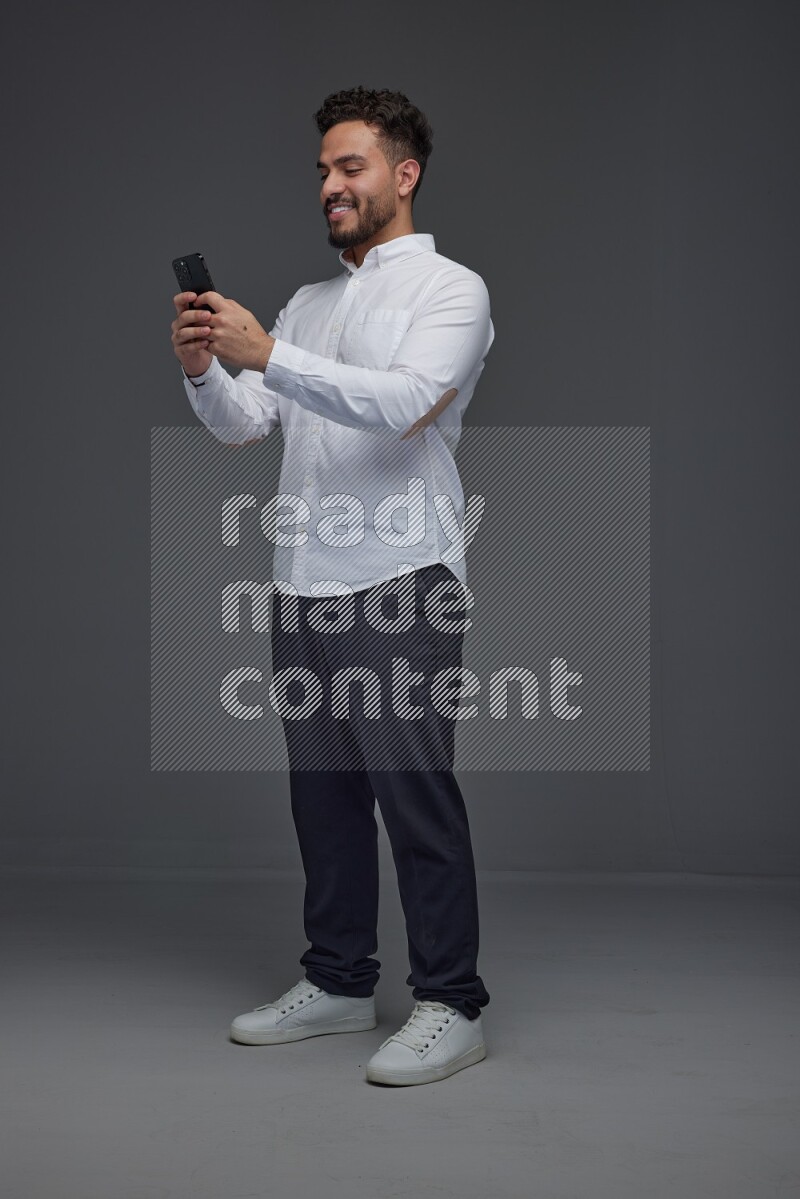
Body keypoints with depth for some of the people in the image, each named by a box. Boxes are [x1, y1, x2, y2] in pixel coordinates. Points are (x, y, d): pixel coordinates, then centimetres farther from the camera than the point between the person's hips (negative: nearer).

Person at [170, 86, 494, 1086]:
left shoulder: (451, 290, -2)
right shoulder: (307, 304, 20)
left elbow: (404, 403, -20)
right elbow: (243, 423, 12)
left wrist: (269, 355, -27)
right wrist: (202, 370, -9)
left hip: (398, 586, -7)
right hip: (302, 585, 7)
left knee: (415, 795, -5)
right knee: (323, 791, 12)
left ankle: (450, 1004, 4)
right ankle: (339, 982, 24)